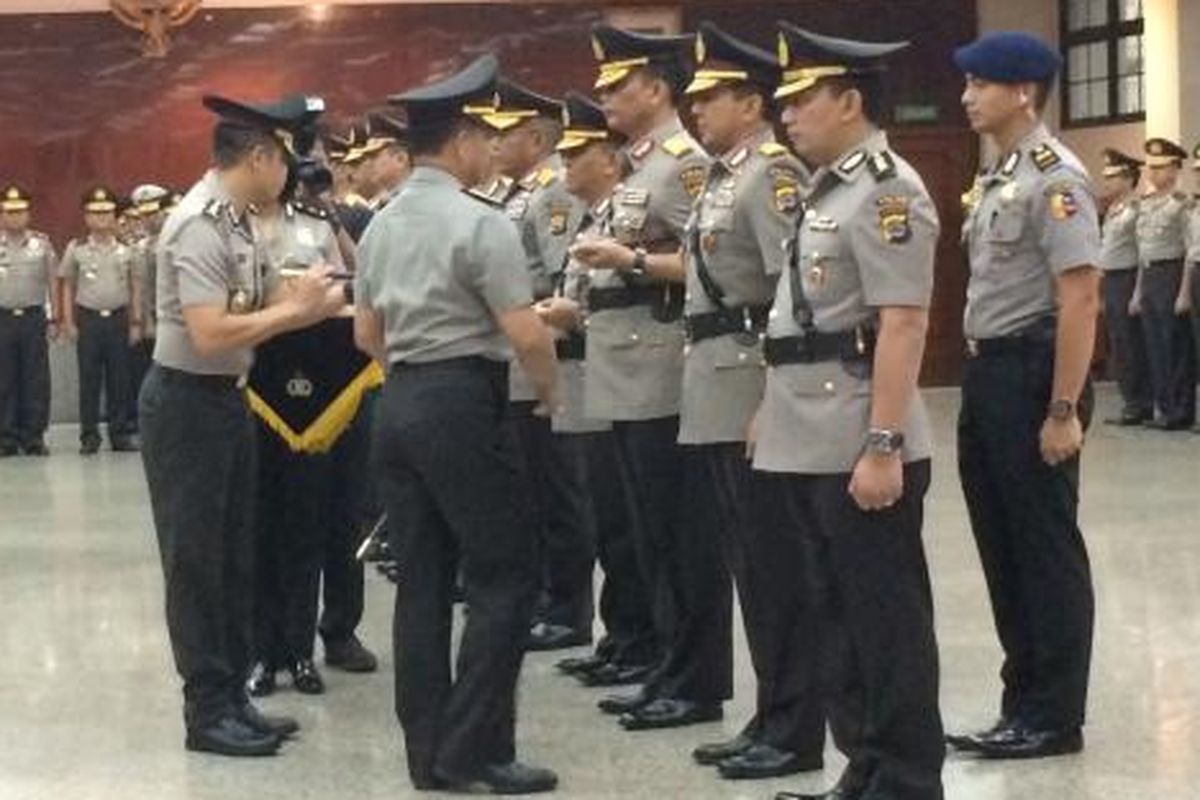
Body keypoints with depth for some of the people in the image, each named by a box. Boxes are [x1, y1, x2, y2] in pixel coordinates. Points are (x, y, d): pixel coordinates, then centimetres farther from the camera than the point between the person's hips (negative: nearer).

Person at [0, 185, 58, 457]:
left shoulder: (41, 243, 8)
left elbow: (52, 283, 11)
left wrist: (54, 319, 6)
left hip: (34, 318, 1)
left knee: (36, 381, 0)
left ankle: (34, 436, 6)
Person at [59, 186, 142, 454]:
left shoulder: (125, 250, 6)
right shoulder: (76, 249, 2)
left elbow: (134, 288, 9)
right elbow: (67, 288, 5)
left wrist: (136, 322, 5)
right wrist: (69, 323, -1)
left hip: (118, 319, 1)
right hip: (88, 319, -1)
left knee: (119, 380, 4)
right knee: (89, 380, 2)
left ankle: (121, 433, 11)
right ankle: (89, 436, 7)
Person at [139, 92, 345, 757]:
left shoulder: (234, 221, 9)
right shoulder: (200, 225, -20)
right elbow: (211, 334, -27)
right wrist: (295, 308, -19)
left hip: (226, 400, 10)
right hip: (187, 404, -10)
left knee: (235, 557, 14)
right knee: (195, 560, 0)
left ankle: (233, 696, 24)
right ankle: (207, 712, 9)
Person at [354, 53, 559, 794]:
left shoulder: (381, 226, 12)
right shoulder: (481, 224, -12)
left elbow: (367, 333, 18)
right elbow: (527, 335, -16)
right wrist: (550, 388, 2)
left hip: (398, 403, 8)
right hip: (461, 405, -8)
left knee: (422, 580, 9)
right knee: (505, 577, -1)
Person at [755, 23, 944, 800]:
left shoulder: (886, 189, -12)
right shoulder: (828, 189, 16)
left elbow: (903, 326, -19)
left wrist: (884, 446, -23)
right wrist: (774, 408, 21)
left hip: (859, 451, -10)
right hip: (806, 448, 10)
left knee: (885, 617, 0)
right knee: (824, 612, 14)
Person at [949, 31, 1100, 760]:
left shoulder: (1055, 178, -15)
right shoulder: (997, 178, 14)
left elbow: (1079, 300, -19)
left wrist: (1063, 411, -21)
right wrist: (981, 376, 17)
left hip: (1031, 373, -9)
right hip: (988, 374, 9)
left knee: (1047, 549, 1)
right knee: (1003, 547, 14)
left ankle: (1055, 719, 11)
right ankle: (1022, 706, 25)